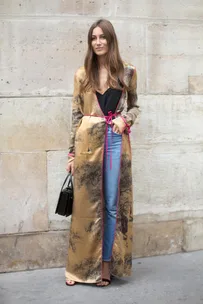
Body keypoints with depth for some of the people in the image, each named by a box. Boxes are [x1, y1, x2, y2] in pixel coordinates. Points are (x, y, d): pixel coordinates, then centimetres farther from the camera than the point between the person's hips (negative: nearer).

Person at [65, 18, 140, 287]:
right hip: (88, 141, 0)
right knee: (86, 203, 4)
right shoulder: (82, 75, 6)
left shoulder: (127, 72, 6)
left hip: (116, 141, 0)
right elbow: (76, 115, 6)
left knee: (112, 203, 3)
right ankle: (82, 265, 17)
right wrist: (72, 153, 3)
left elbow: (135, 106, 16)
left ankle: (107, 263, 16)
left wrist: (125, 118, -7)